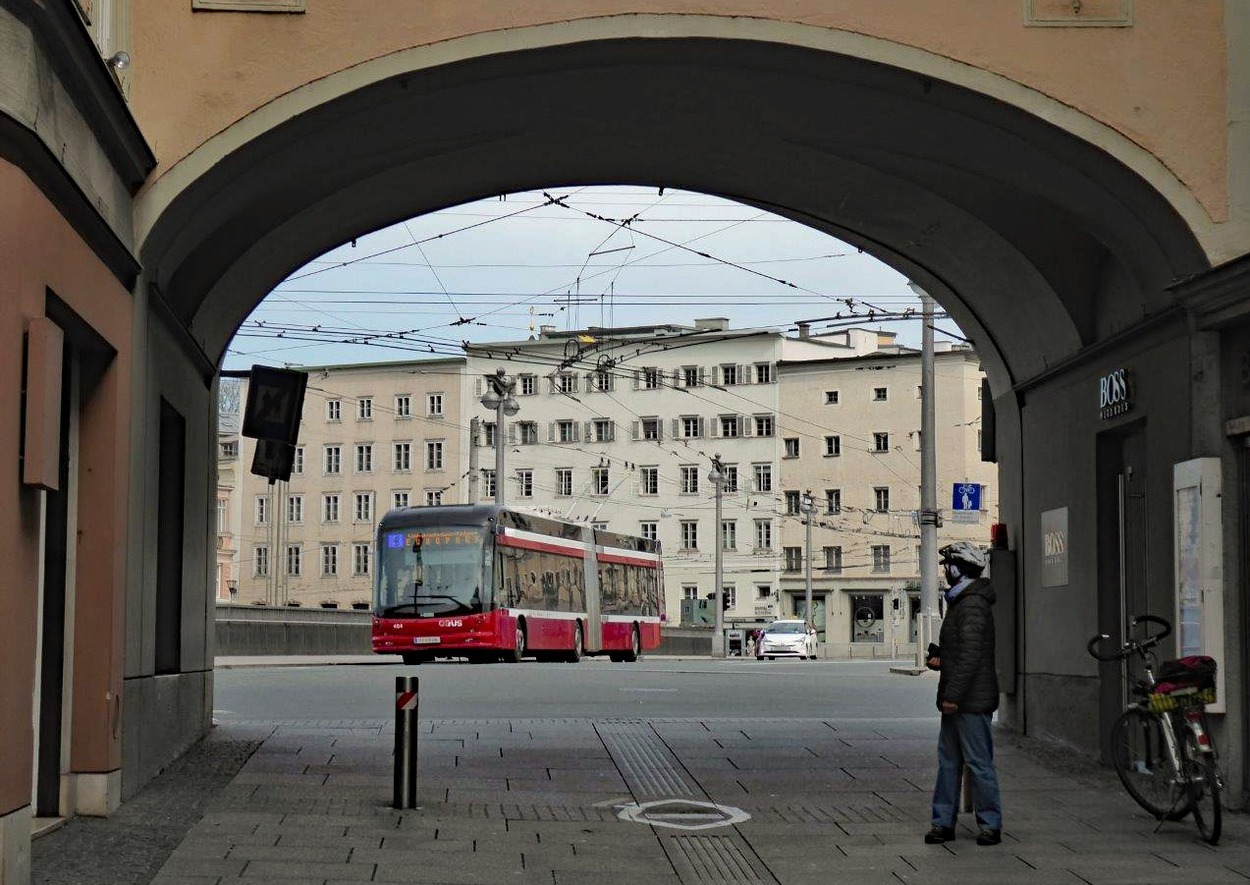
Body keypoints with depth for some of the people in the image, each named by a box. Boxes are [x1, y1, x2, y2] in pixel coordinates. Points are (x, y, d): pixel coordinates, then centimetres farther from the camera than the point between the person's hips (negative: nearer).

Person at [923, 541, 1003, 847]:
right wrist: (940, 659, 9)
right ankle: (944, 822, 17)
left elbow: (971, 655, -23)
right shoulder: (961, 602, 17)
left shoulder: (973, 605, -17)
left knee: (979, 762, -3)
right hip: (959, 700, 11)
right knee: (948, 760, 12)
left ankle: (990, 824, 5)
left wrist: (953, 695, -23)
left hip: (971, 700, -11)